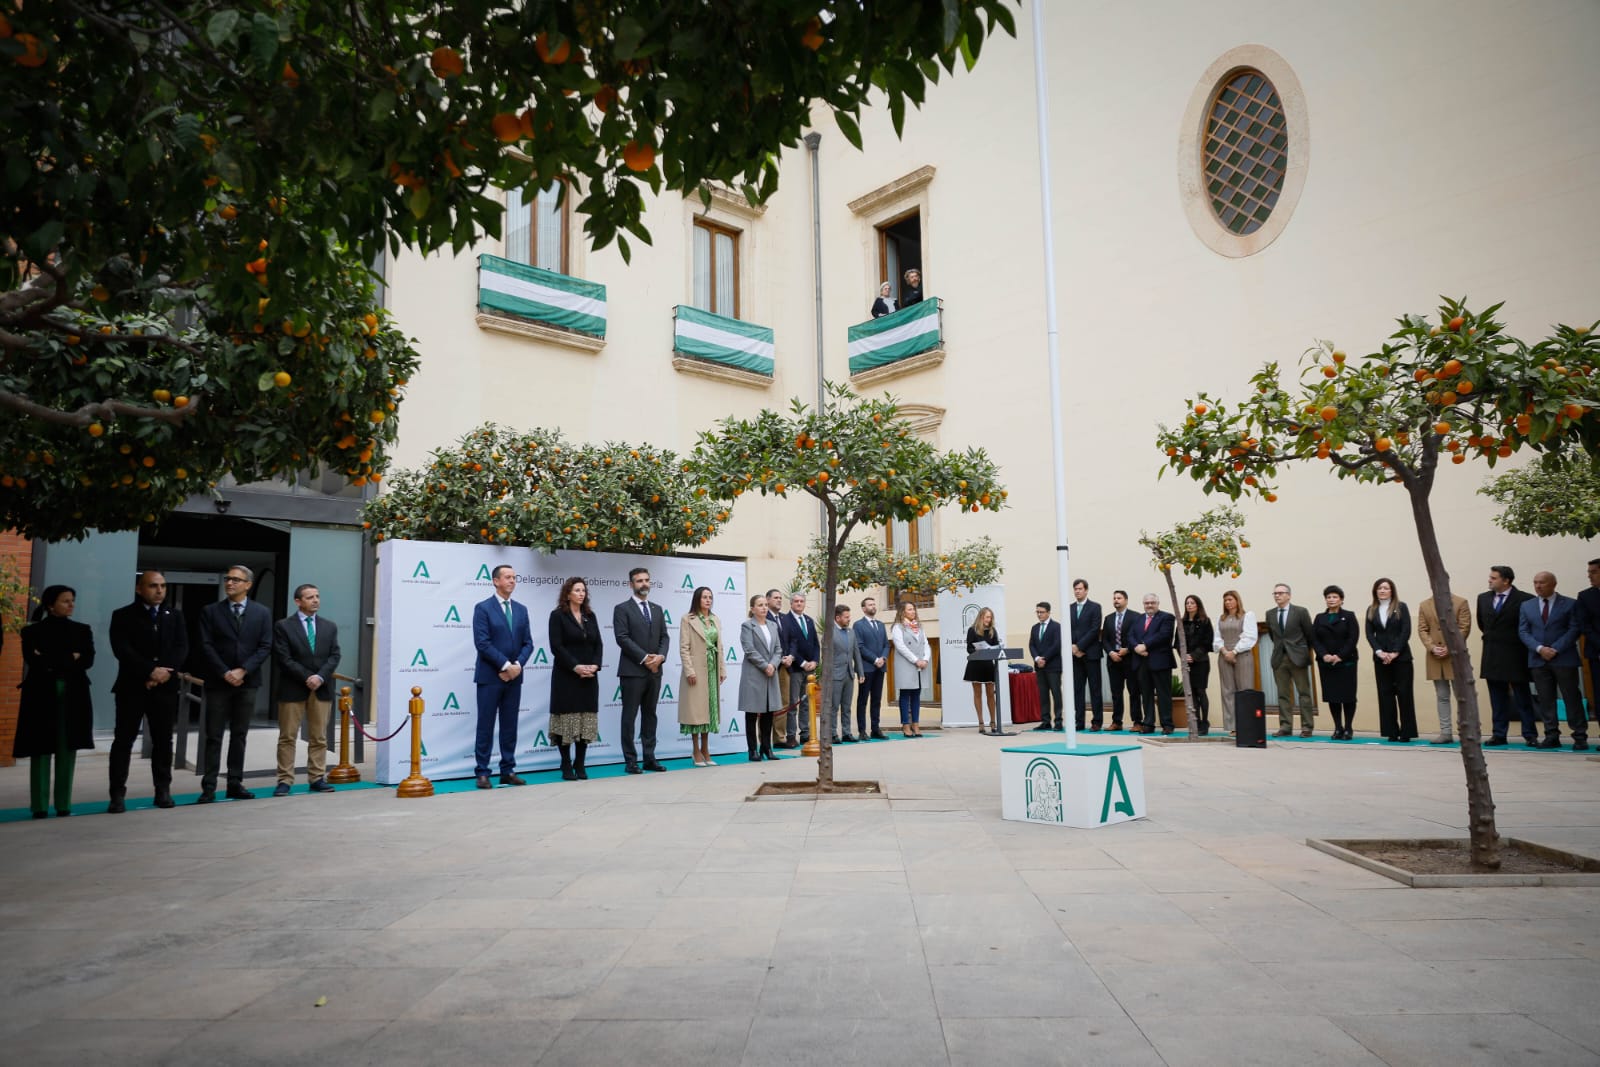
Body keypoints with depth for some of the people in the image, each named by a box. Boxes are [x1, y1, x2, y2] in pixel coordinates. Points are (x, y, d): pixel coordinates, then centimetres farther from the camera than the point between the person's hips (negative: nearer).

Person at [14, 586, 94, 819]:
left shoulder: (82, 630, 10)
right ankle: (39, 806, 3)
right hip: (41, 695, -2)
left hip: (73, 696, 2)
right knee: (41, 750, -2)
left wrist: (50, 662, -8)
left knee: (67, 750, 1)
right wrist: (70, 659, -9)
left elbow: (87, 660, -3)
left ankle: (64, 804, 6)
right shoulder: (32, 631, 3)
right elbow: (34, 662, -10)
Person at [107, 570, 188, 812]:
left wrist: (165, 672, -14)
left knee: (163, 740, 6)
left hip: (165, 687, 3)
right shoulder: (123, 616, 3)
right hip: (132, 686, -3)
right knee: (123, 740, -2)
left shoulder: (175, 617, 13)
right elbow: (122, 649, -9)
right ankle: (118, 794, 0)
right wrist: (151, 671, -17)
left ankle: (163, 790, 12)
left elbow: (182, 649, 2)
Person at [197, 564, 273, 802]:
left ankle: (235, 783, 13)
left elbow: (265, 647, 0)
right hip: (218, 682, -1)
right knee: (214, 736, 0)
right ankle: (209, 787, 3)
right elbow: (206, 646, -3)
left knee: (239, 735, 7)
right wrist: (225, 673, -12)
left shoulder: (262, 613, 5)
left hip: (247, 682, 1)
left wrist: (242, 671, -11)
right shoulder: (210, 611, 3)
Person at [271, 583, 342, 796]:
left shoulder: (329, 627, 11)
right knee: (287, 737, 2)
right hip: (293, 689, -3)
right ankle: (285, 780, 7)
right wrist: (306, 677, -14)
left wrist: (320, 677, -12)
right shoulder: (283, 626, 0)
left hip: (322, 689, 3)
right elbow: (284, 659, -7)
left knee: (319, 737, 6)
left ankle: (317, 778, 11)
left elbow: (334, 656, 4)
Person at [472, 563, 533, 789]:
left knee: (510, 726, 8)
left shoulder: (521, 610, 12)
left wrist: (518, 665, -9)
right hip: (490, 676, -5)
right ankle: (482, 773, 6)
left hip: (514, 676, 5)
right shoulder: (483, 608, -4)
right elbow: (482, 642, -13)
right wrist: (506, 665, -16)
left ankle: (508, 771, 14)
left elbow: (528, 643, 9)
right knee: (486, 726, 0)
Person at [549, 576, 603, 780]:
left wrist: (595, 665, -8)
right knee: (567, 720, -2)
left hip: (589, 677, 5)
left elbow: (598, 644, 9)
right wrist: (575, 667, -18)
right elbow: (556, 647, -11)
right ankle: (566, 766, 6)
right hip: (566, 677, -5)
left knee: (586, 722, 3)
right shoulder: (558, 616, -3)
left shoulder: (590, 616, 12)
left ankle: (580, 765, 10)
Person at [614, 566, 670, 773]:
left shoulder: (657, 610, 16)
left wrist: (660, 656, -9)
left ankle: (649, 758, 14)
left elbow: (664, 637, 11)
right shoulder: (622, 609, -2)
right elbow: (622, 638, -12)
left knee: (650, 715, 9)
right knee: (630, 716, -1)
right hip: (633, 671, -6)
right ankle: (630, 761, 4)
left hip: (654, 671, 6)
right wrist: (644, 658, -16)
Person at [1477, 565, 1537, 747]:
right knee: (1497, 698, 9)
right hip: (1491, 656, 5)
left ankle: (1530, 735, 8)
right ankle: (1499, 734, 12)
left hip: (1515, 655, -5)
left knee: (1522, 697, 2)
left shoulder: (1524, 599, -10)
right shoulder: (1483, 598, 7)